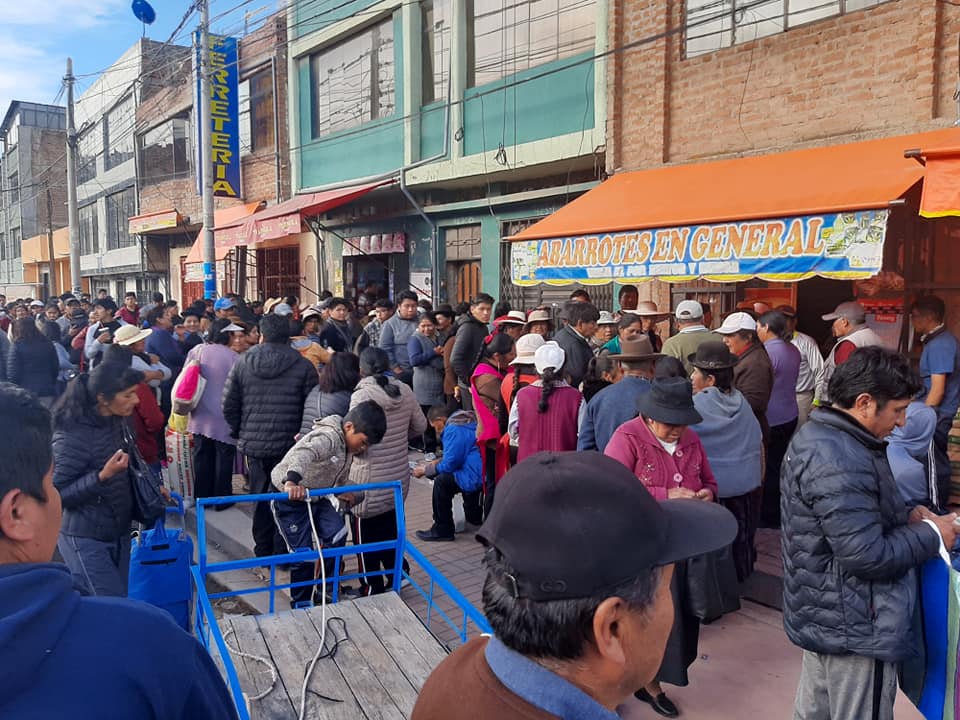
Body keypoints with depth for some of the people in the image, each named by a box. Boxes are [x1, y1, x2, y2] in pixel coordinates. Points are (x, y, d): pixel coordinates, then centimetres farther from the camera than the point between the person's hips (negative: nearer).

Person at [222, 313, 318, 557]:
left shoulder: (242, 363, 0)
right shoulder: (303, 366, -7)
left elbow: (229, 405, 3)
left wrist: (240, 433, 16)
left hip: (253, 444, 3)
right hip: (289, 445, -3)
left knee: (261, 498, 15)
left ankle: (263, 550, 25)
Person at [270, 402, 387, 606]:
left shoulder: (347, 445, 1)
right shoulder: (328, 437, -28)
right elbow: (303, 454, -50)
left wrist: (343, 492, 6)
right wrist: (292, 481, -66)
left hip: (316, 497, 8)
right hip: (289, 497, -7)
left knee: (337, 535, -13)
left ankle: (324, 588, 5)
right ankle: (301, 604, 17)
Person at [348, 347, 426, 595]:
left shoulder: (362, 395, -19)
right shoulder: (404, 391, -2)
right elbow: (420, 426, 9)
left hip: (369, 481, -6)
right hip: (399, 477, 6)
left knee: (366, 537, 10)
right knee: (390, 530, 22)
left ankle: (372, 589, 18)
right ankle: (395, 579, 32)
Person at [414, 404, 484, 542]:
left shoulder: (454, 430, -13)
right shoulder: (463, 422, 19)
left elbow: (450, 464, -13)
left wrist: (426, 470, 0)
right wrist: (437, 462, 20)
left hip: (476, 476, -10)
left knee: (441, 481, -7)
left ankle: (442, 530, -1)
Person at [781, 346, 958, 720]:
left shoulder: (818, 435, 5)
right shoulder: (839, 462, -28)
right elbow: (866, 556, -27)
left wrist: (904, 515, 3)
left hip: (823, 614, 10)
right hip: (854, 625, -10)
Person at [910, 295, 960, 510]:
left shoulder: (939, 345, -19)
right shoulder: (943, 340, 11)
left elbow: (938, 389, -21)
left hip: (936, 414, -10)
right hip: (937, 413, 10)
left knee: (935, 462, -2)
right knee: (937, 461, 15)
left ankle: (937, 509, 7)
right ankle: (937, 507, 24)